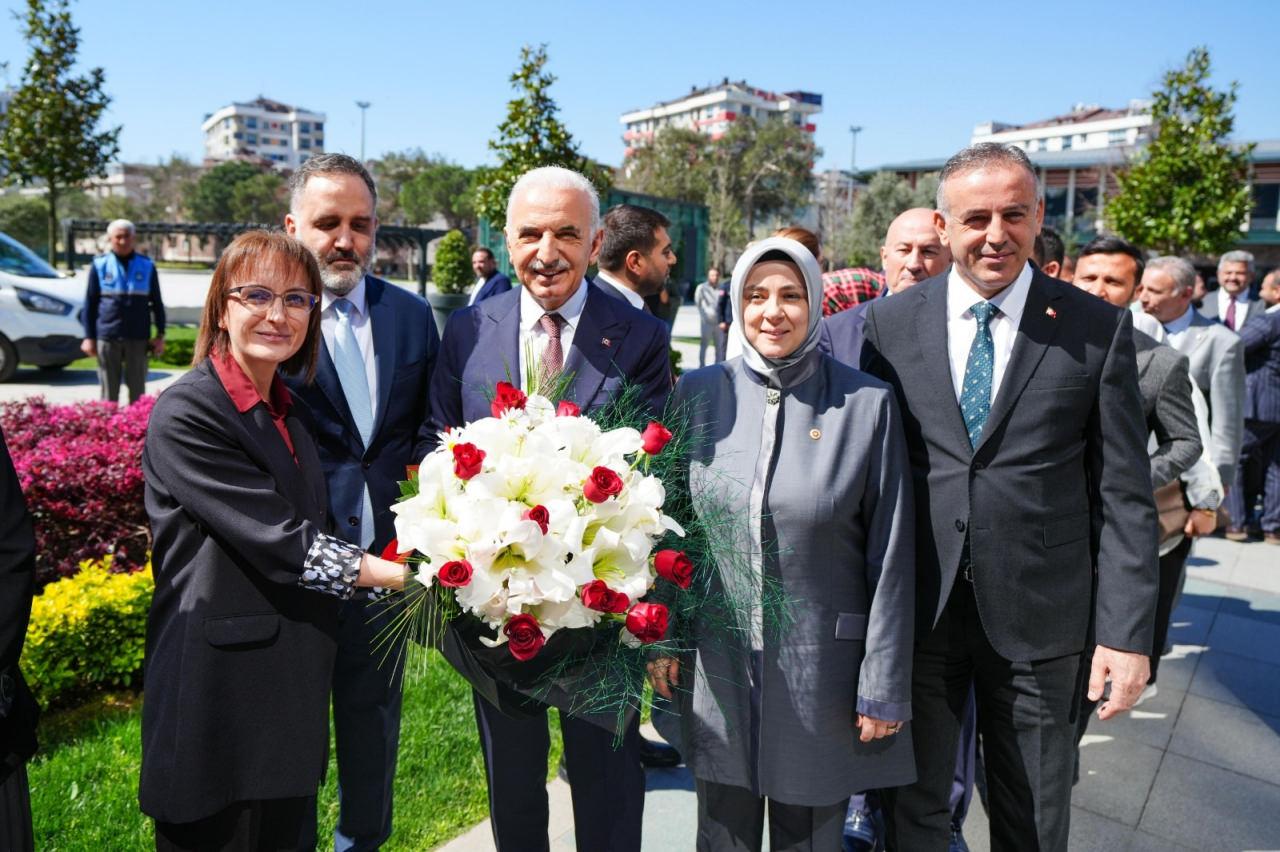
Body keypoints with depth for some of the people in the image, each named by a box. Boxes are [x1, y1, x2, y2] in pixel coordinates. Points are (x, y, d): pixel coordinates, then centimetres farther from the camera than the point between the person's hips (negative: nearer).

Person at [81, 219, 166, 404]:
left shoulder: (147, 266, 7)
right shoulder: (100, 264, 5)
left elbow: (157, 303, 11)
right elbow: (89, 303, 7)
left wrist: (160, 335, 5)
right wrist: (88, 337, 2)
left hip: (138, 338, 1)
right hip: (107, 338, 0)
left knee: (137, 391, 5)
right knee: (109, 391, 5)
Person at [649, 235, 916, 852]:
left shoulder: (867, 403, -9)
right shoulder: (698, 393, -2)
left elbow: (890, 558, -7)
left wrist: (885, 685, -5)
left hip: (820, 665, -2)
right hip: (715, 661, 2)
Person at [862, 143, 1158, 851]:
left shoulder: (1098, 328, -3)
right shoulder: (889, 323, -1)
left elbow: (1124, 495, -2)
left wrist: (1127, 632, -5)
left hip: (1041, 617, 0)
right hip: (916, 609, 1)